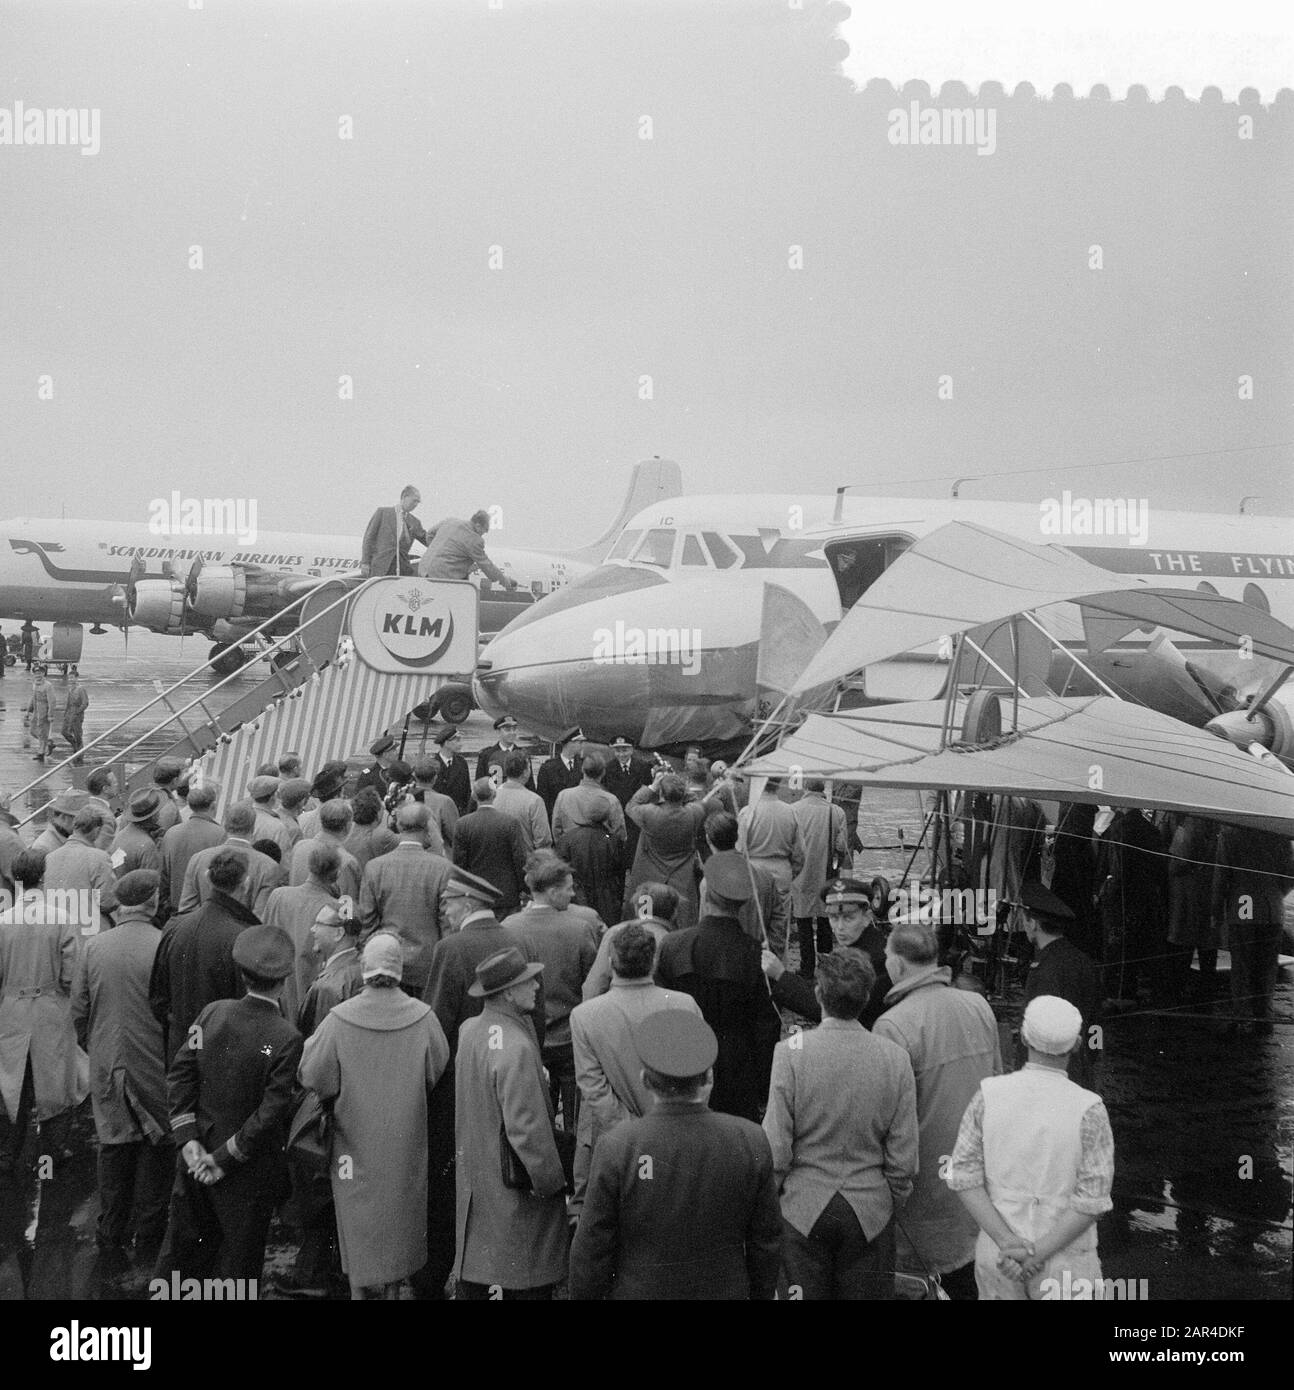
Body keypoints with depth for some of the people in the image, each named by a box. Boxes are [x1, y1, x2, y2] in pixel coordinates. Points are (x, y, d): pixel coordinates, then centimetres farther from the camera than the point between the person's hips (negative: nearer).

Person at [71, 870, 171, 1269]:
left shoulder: (94, 947, -3)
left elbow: (78, 1012, 2)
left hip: (107, 1068, 3)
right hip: (155, 1068, -3)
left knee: (114, 1150, 13)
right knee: (155, 1149, 9)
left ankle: (111, 1241, 19)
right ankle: (148, 1241, 15)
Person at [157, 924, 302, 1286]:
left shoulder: (213, 1012, -7)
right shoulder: (286, 1039, -20)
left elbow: (179, 1076, -5)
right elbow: (271, 1113, -21)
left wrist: (188, 1139, -5)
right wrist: (226, 1158, -12)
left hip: (197, 1157, 4)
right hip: (249, 1174, -4)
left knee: (182, 1246, 21)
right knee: (238, 1260, 12)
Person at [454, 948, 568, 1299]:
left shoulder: (468, 1030, 2)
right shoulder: (516, 1049, -24)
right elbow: (528, 1130, -24)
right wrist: (553, 1184, -12)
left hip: (473, 1183, 9)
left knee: (474, 1282, 16)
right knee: (528, 1284, 1)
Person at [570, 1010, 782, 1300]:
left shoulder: (617, 1148, -20)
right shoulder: (750, 1142, -13)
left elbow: (592, 1249, -12)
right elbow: (766, 1240, -2)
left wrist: (584, 1294, 4)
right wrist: (760, 1294, 13)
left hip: (638, 1290, -2)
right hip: (725, 1288, 2)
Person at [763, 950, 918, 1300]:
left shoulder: (791, 1052, -14)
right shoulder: (895, 1058, -8)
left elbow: (776, 1146, -11)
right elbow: (904, 1156, -3)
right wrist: (892, 1203, 13)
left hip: (803, 1208, -1)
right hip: (872, 1211, 2)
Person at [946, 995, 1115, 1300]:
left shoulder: (989, 1094, -11)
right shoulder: (1088, 1111, -18)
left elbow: (964, 1176, -12)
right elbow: (1092, 1200, -19)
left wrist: (1008, 1243, -15)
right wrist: (1038, 1252, -15)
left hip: (996, 1251, 3)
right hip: (1065, 1261, -2)